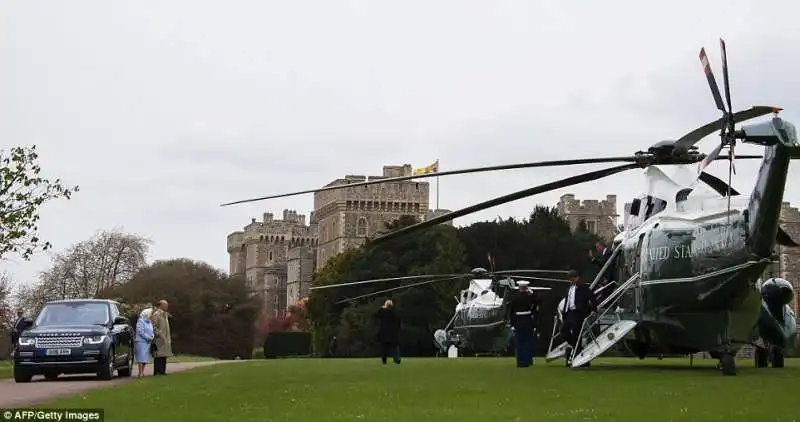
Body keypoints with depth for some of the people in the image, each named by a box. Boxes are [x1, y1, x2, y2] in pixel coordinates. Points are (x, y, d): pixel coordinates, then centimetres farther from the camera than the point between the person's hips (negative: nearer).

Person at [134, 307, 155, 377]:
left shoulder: (149, 322, 18)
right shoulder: (141, 321, -7)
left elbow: (151, 331, 24)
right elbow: (140, 332, -14)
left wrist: (152, 337, 3)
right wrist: (148, 337, -14)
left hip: (148, 342, 8)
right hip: (141, 342, -8)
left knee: (146, 358, 5)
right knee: (141, 357, -10)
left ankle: (142, 372, 9)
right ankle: (140, 373, -10)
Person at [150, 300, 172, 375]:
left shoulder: (165, 314, 18)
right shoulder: (156, 314, -11)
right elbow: (153, 327, -15)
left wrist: (169, 337, 19)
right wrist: (159, 334, -19)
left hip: (165, 339, 9)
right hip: (159, 339, -9)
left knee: (164, 356, 9)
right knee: (159, 356, -9)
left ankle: (162, 371, 12)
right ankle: (157, 372, -8)